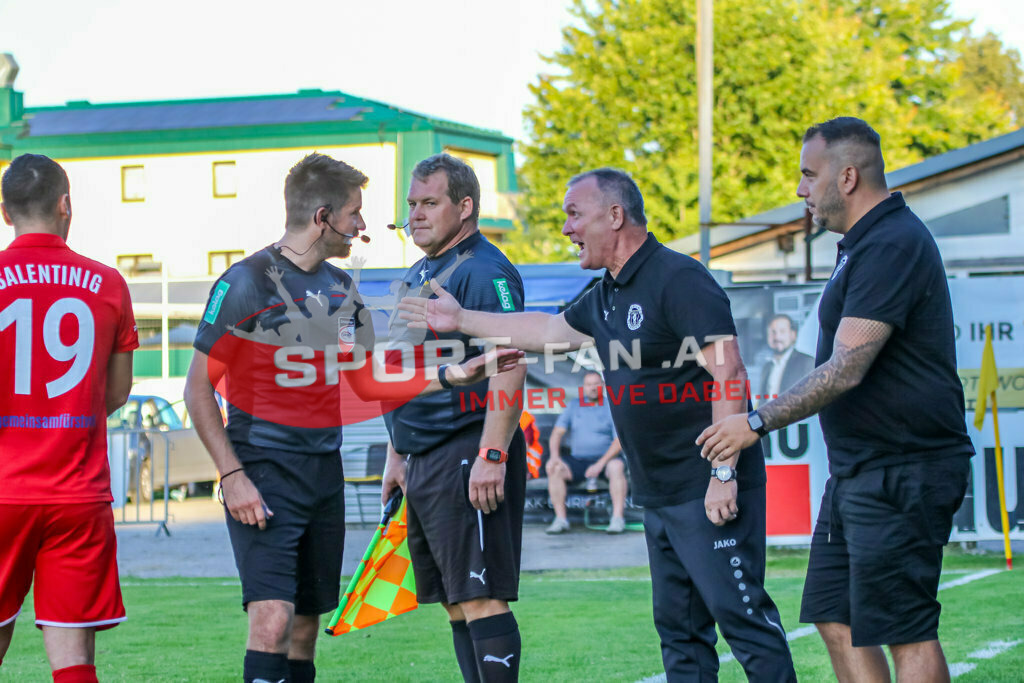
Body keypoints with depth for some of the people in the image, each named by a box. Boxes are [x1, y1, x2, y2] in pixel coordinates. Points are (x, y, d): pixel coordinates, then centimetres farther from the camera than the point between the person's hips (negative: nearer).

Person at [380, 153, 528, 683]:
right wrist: (396, 454, 23)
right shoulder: (419, 274, 19)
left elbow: (507, 368, -21)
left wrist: (492, 455, -27)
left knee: (480, 598, -11)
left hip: (467, 455, -10)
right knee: (455, 602, 11)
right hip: (424, 459, 10)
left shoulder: (484, 272, -12)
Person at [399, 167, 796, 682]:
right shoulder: (606, 297, 15)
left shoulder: (679, 279, -14)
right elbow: (549, 330, 32)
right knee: (678, 626, 11)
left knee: (742, 614, -11)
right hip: (658, 496, 10)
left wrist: (724, 474, -23)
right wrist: (461, 321, 33)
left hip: (709, 490, -10)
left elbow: (729, 375, -20)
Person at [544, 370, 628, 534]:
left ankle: (618, 519, -37)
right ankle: (561, 519, -24)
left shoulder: (611, 408, 0)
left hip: (605, 459, -3)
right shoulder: (574, 406, 12)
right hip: (578, 460, 3)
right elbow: (557, 432, 8)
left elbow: (619, 441, -9)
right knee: (554, 468, -23)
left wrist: (600, 464, -21)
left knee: (616, 466, -36)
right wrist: (554, 456, -11)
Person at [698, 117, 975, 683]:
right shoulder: (866, 243, 17)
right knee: (837, 620, 10)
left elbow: (846, 370, -23)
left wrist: (758, 422, -17)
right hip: (860, 469, 11)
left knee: (905, 631, -8)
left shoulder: (892, 244, -17)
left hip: (902, 471, -11)